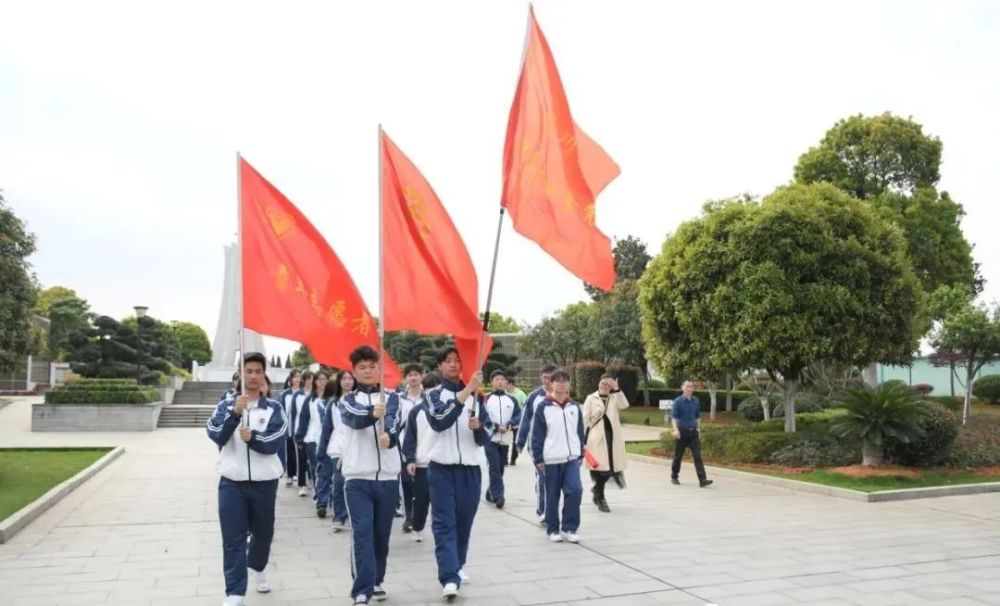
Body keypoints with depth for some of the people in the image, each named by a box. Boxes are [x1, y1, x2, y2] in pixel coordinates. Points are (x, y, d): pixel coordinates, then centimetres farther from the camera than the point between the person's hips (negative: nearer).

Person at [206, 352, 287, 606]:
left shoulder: (274, 408, 1)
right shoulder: (226, 405, 4)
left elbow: (275, 442, -12)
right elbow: (215, 435, -13)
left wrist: (253, 438, -31)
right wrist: (235, 413, -28)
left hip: (264, 481, 0)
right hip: (232, 481, 0)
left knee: (263, 532, 15)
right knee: (233, 538, -2)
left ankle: (257, 569, 43)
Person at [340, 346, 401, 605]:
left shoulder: (391, 398, 9)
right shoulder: (348, 400, 5)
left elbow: (393, 421, -13)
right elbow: (354, 419, -19)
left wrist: (388, 435, -37)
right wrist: (373, 413, -42)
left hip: (388, 477, 2)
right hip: (358, 478, -2)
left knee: (382, 534, 11)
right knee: (362, 534, -7)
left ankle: (377, 581, 27)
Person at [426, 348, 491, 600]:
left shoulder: (475, 396, 10)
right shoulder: (434, 394, 1)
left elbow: (486, 436, 8)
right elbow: (439, 421, -22)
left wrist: (478, 427, -16)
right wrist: (466, 391, -30)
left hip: (471, 469, 3)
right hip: (442, 469, -3)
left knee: (464, 522, 10)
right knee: (444, 523, -8)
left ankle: (457, 566, 29)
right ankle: (449, 578, -12)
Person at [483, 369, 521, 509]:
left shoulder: (512, 400, 10)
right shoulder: (486, 399, 2)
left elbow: (519, 415, 2)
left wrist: (510, 424, -16)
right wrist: (496, 426, -17)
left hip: (506, 439, 3)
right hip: (490, 438, -3)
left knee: (500, 468, 10)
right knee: (494, 467, -12)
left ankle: (491, 492, 26)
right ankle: (498, 496, -12)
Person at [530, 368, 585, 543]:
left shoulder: (574, 407, 8)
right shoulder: (543, 407, -4)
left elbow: (580, 432, 14)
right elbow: (537, 435, -4)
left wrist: (580, 454, 13)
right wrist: (538, 458, -6)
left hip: (572, 458, 3)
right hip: (551, 459, -3)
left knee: (575, 490, -10)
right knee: (552, 495, 7)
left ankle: (569, 528, 3)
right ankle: (553, 529, 21)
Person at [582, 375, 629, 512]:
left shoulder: (615, 398, 12)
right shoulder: (591, 399, 4)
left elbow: (624, 405, -9)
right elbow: (585, 420, 2)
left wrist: (616, 389, -16)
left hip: (613, 437, 3)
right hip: (597, 438, -3)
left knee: (611, 466, 3)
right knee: (599, 466, -5)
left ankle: (597, 489, 31)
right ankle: (600, 497, 11)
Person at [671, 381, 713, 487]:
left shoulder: (696, 401, 7)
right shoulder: (678, 401, -7)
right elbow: (673, 417, -12)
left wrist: (699, 429, 15)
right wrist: (676, 430, -25)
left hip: (693, 432, 3)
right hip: (682, 431, -3)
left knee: (697, 455, -7)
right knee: (678, 456, 8)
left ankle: (702, 480, -12)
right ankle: (674, 477, 25)